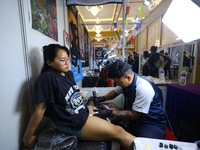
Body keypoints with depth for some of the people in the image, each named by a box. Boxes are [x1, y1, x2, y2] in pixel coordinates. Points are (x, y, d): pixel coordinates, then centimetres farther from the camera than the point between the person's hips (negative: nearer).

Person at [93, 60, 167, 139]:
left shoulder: (144, 88, -30)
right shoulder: (125, 81, -8)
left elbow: (134, 115, -22)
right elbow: (115, 92, 12)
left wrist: (110, 113, -22)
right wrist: (103, 98, -7)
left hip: (152, 123, -6)